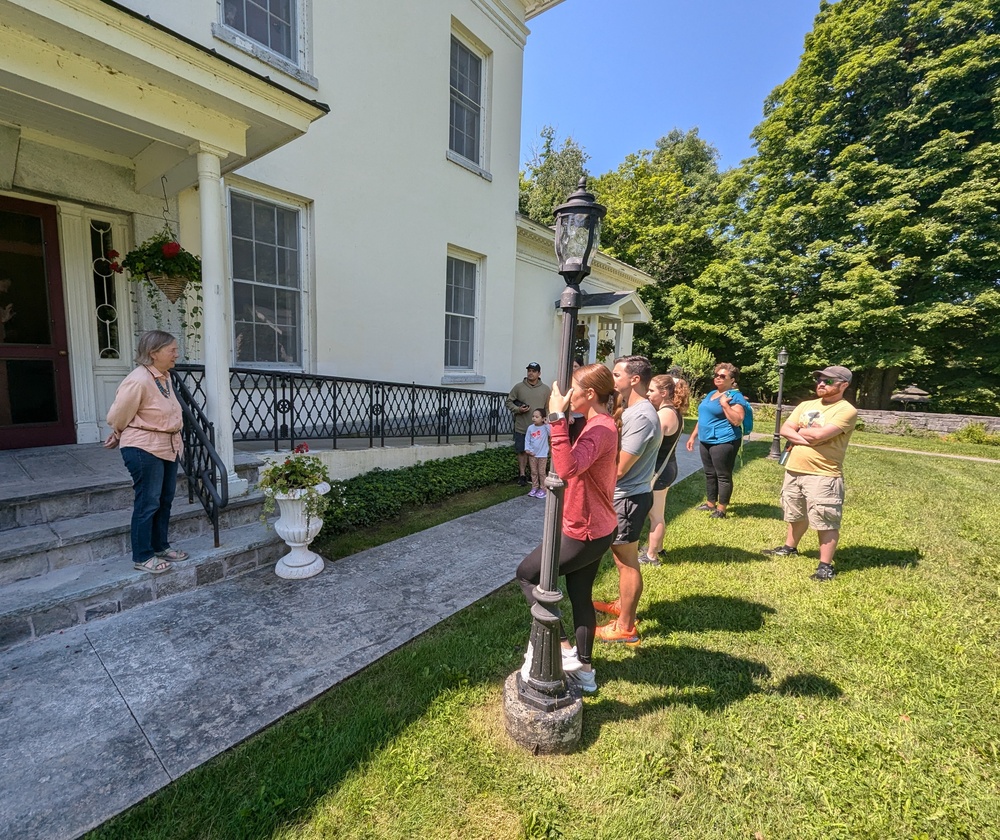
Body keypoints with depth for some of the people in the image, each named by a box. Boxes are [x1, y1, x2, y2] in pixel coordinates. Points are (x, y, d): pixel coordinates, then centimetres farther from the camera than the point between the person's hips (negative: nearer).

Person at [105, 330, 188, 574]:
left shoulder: (164, 376, 5)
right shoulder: (138, 381, -21)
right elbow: (117, 417, -11)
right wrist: (121, 436, 8)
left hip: (167, 447, 8)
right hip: (145, 450, -8)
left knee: (165, 501, 16)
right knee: (148, 503, 1)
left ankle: (160, 546, 31)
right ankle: (142, 557, 15)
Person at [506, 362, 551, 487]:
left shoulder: (545, 389, 2)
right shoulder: (519, 387, -1)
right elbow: (509, 401, 5)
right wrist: (518, 409, -12)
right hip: (521, 426, 0)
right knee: (522, 451, 6)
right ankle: (522, 474, 18)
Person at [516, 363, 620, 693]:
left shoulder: (599, 429, -25)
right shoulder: (602, 424, 7)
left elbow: (568, 469, -44)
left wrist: (557, 418, -42)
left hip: (584, 534, -10)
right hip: (594, 528, 10)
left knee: (526, 574, 8)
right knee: (581, 596, 20)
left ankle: (558, 648, 16)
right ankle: (583, 669, 36)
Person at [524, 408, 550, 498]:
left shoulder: (545, 427, -11)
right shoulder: (530, 428, -2)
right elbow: (527, 439, 3)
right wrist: (527, 449, -7)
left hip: (542, 455, -3)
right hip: (532, 454, 4)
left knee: (541, 473, 5)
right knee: (534, 472, 14)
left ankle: (543, 489, 16)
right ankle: (534, 488, 26)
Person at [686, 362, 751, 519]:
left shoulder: (735, 396, -9)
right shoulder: (710, 394, 16)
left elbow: (737, 421, -20)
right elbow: (703, 417, 22)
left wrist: (725, 404, -23)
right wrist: (693, 436, 20)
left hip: (724, 442, -9)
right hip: (706, 441, 9)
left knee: (723, 476, 0)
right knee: (709, 474, 16)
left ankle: (721, 509, 8)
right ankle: (710, 504, 28)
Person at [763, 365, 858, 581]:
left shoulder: (846, 410, -11)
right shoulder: (805, 405, 11)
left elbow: (820, 434, -23)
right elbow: (785, 430, 1)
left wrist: (799, 431, -3)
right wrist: (808, 439, -15)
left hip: (823, 476, -7)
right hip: (793, 470, 7)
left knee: (826, 522, 0)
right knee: (797, 515, 23)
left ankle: (825, 565, 11)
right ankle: (790, 548, 39)